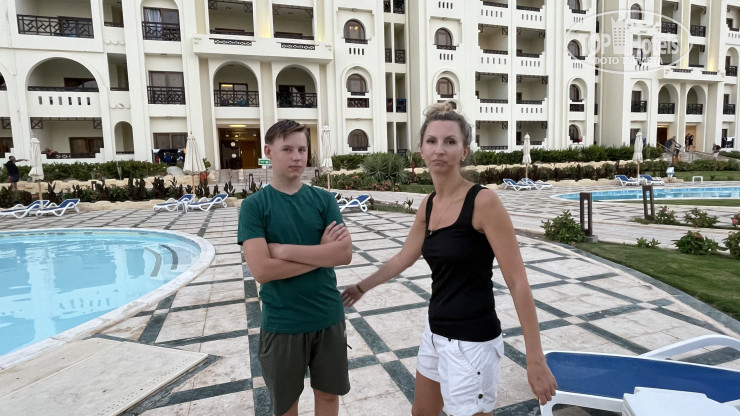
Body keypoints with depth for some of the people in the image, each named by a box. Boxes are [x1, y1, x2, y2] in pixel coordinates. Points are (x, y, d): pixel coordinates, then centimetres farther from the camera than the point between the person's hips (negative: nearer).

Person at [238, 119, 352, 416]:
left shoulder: (324, 200, -2)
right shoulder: (254, 206, -8)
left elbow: (344, 253, -13)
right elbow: (261, 270, -18)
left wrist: (283, 249, -18)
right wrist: (321, 253, -14)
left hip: (328, 317, 2)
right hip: (281, 322, -2)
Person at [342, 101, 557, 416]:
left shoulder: (483, 202, -19)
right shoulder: (428, 205, 2)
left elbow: (518, 283, -18)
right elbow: (404, 258, 16)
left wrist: (535, 359, -17)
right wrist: (362, 287, 26)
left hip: (471, 343, -7)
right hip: (435, 332, 8)